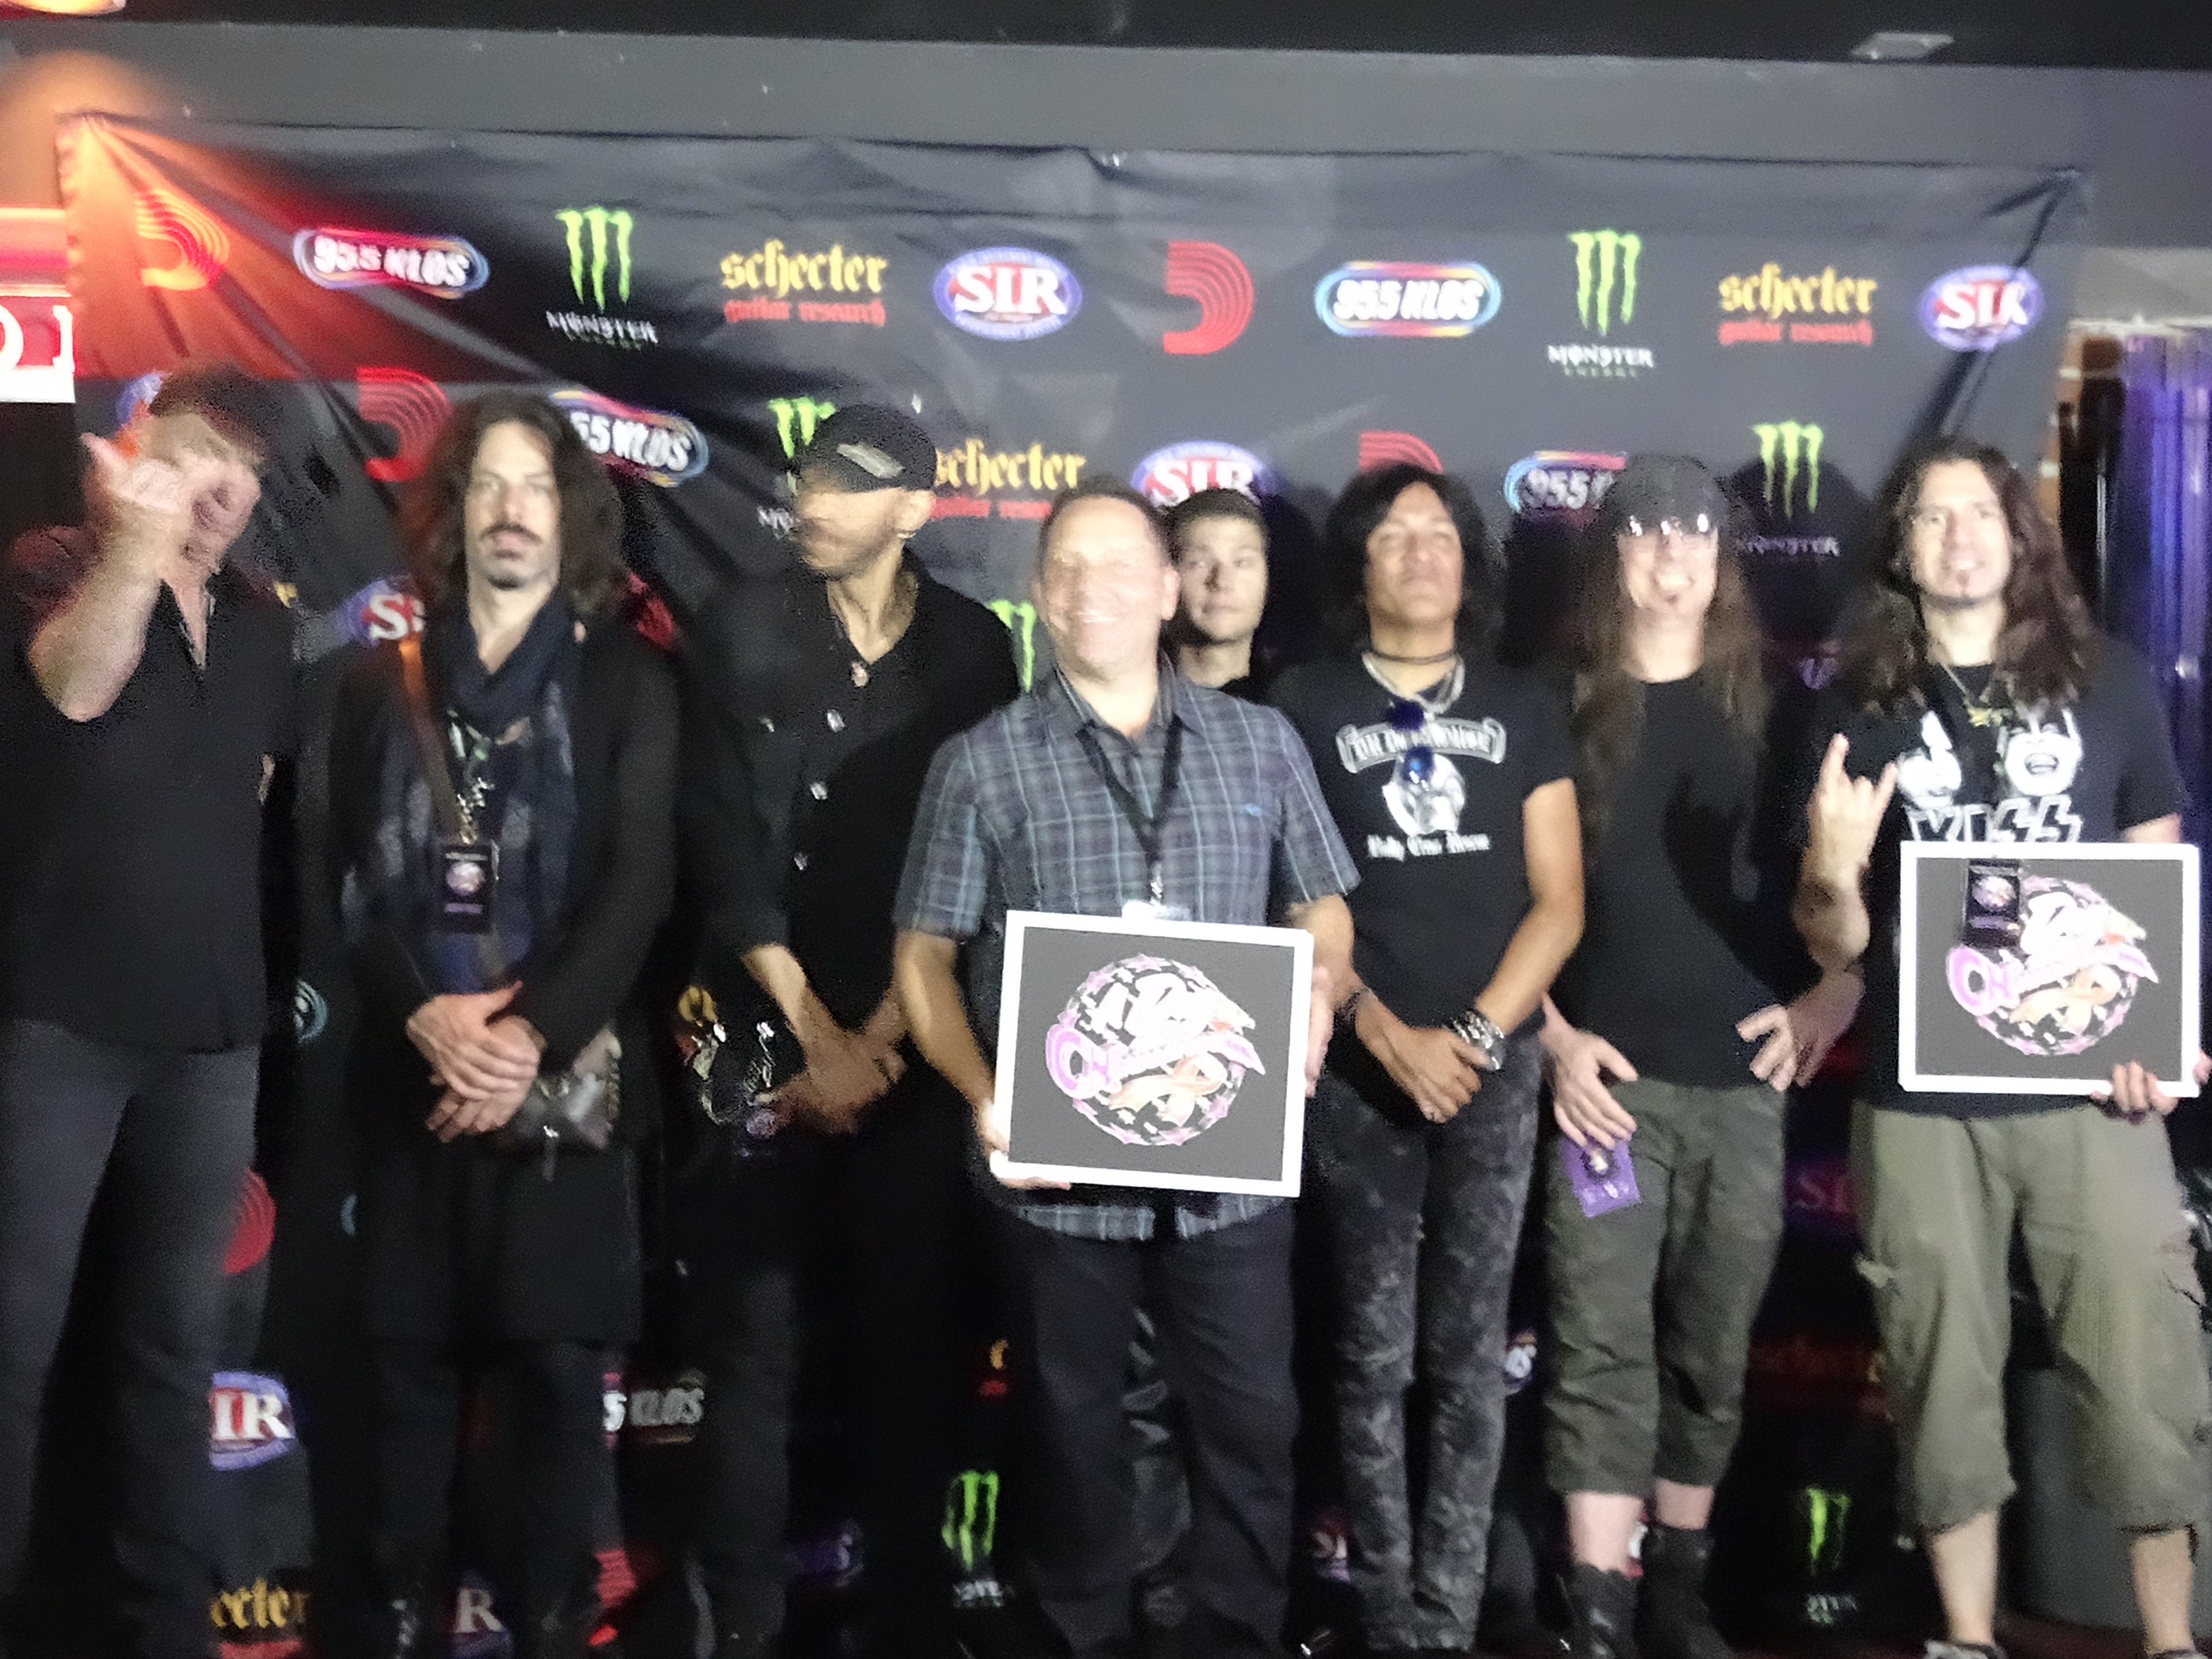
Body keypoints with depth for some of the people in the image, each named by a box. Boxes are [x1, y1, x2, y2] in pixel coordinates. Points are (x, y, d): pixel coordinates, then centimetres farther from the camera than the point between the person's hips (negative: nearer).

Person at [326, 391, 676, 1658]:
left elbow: (640, 885, -6)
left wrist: (534, 1037, -16)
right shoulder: (384, 683, 11)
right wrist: (424, 1015, -13)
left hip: (568, 1071, -2)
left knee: (562, 1367, 0)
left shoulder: (631, 682, 4)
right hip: (414, 1070, 2)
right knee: (412, 1360, 5)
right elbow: (352, 877, 4)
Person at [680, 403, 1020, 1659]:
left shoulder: (974, 649, 2)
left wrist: (879, 1038, -6)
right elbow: (726, 851, -4)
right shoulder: (745, 632, 1)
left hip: (914, 1047, 0)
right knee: (754, 1335, 2)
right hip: (767, 1038, 0)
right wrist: (812, 1031, -8)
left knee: (916, 1334, 5)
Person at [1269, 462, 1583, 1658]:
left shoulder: (1522, 709, 10)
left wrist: (1476, 1034, -7)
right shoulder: (1305, 705, 4)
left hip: (1494, 1066, 2)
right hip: (1359, 1072, -1)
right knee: (1374, 1357, 4)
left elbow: (1559, 900, 5)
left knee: (1469, 1357, 4)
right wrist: (1387, 1036, -9)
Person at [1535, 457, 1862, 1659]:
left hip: (1745, 1077, 3)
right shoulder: (1561, 708, 2)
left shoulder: (1772, 708, 9)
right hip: (1608, 1075, -2)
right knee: (1602, 1349, -6)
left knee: (1713, 1348, 10)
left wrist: (1835, 995, -1)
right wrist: (1552, 1037, -6)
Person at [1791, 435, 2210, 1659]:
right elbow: (1835, 942, 6)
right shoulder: (1862, 705, 6)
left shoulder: (2108, 682, 6)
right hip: (1918, 1101, 1)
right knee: (1943, 1381, 8)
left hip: (2089, 1088, 0)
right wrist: (1832, 873, -16)